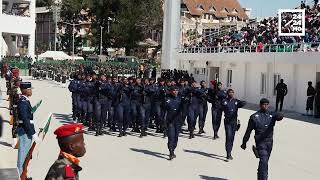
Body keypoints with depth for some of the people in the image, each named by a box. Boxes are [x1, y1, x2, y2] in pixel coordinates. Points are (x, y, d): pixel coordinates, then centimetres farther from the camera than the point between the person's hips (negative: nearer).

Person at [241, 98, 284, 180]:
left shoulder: (272, 115, 9)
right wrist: (244, 142, 7)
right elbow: (248, 131, 4)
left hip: (269, 142, 4)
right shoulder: (254, 117, 1)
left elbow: (279, 116, -15)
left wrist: (280, 116, -40)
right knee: (263, 161, -16)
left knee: (264, 162, 15)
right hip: (260, 142, -4)